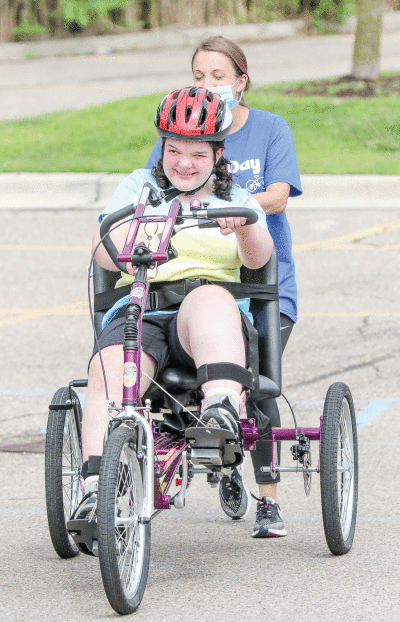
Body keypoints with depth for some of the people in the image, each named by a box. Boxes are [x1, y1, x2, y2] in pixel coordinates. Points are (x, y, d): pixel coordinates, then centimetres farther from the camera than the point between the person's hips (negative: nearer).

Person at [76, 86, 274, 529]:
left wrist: (243, 225, -23)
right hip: (138, 313, 1)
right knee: (109, 368, -32)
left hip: (218, 318, -1)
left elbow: (257, 258, 0)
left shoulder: (238, 200, 21)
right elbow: (104, 252, 9)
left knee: (210, 298, -38)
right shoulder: (140, 186, 22)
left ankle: (222, 409, -57)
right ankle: (97, 488, -44)